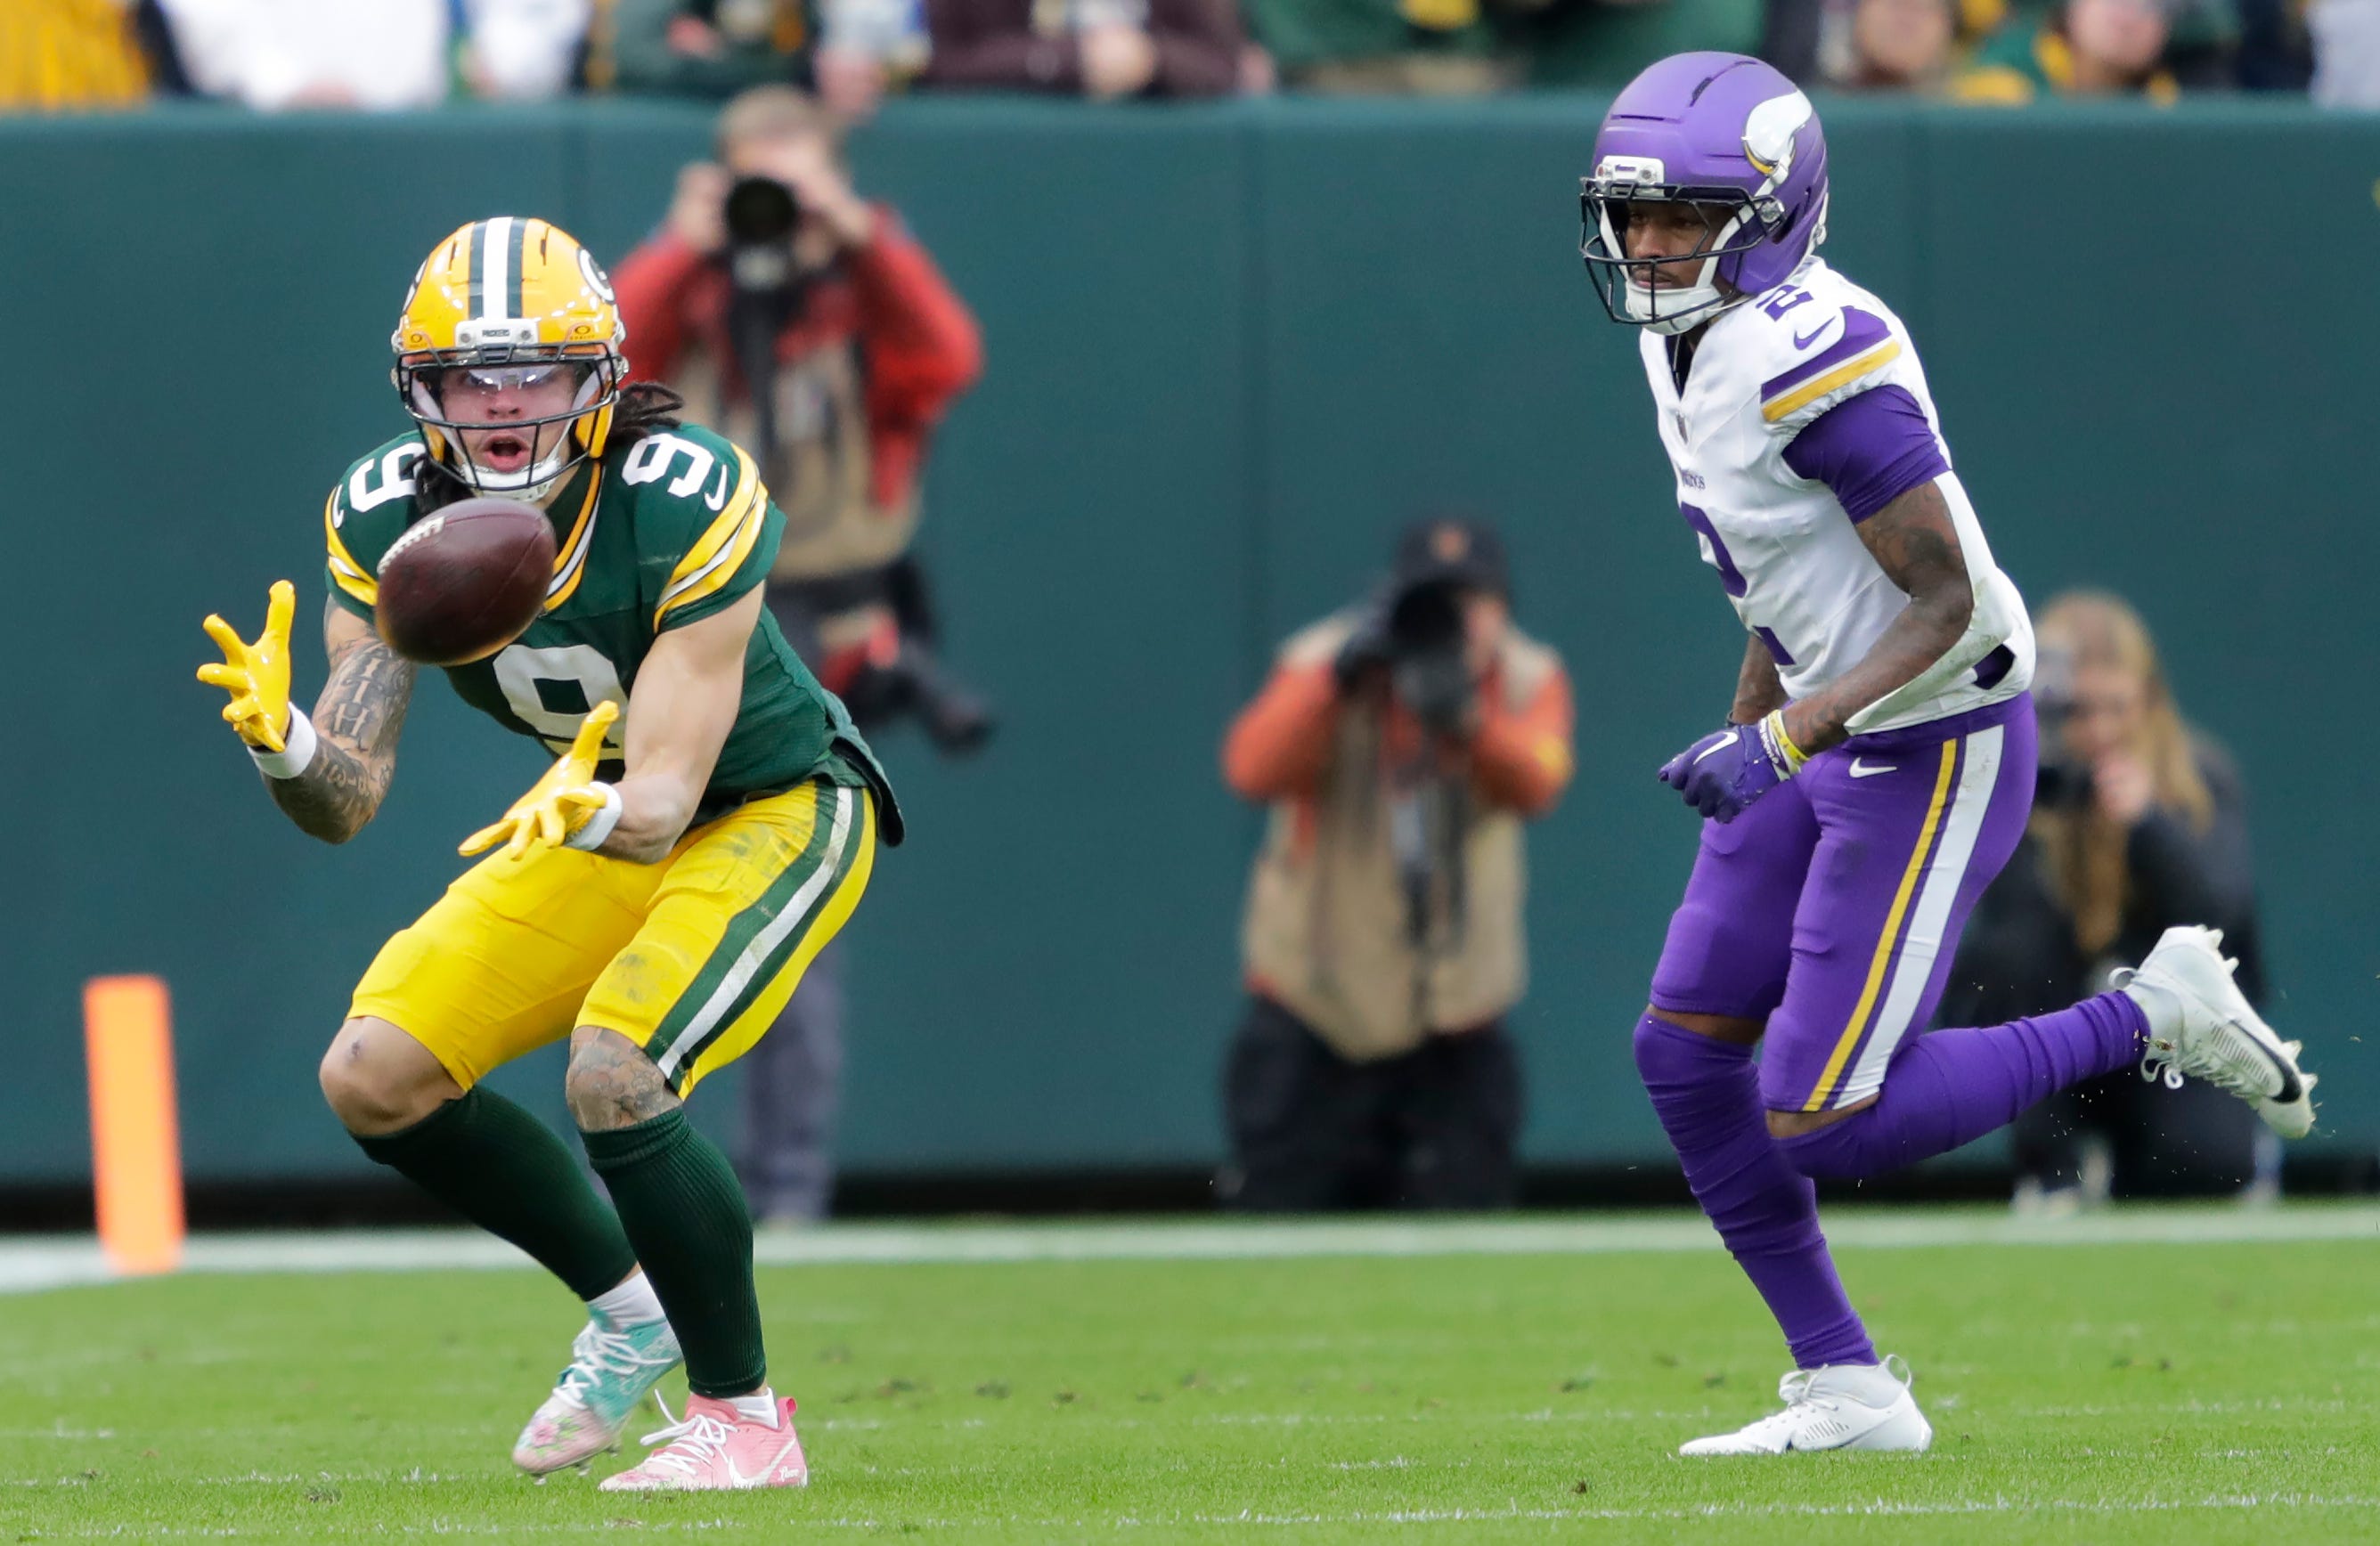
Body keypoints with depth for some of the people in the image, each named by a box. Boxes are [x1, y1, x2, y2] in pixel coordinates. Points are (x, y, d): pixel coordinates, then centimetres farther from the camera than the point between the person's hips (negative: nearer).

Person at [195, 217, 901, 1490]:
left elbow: (665, 801, -34)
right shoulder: (387, 519, -16)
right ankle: (627, 1305, 17)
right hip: (601, 822, 6)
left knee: (614, 1074, -28)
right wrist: (280, 744, -42)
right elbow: (348, 802, -19)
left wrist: (588, 810, -57)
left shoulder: (691, 503, -32)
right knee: (374, 1081, -5)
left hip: (778, 808, -6)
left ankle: (745, 1421, -11)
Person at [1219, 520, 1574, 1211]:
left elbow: (1534, 786, -26)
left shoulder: (1529, 681, -5)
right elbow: (1254, 770, -29)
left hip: (1457, 1034, 2)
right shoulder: (1322, 661, -12)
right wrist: (1337, 678, -42)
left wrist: (1465, 719, -46)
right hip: (1314, 1017, -2)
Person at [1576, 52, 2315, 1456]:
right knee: (1685, 1051, 5)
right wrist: (1744, 738, 23)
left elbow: (1954, 606, -24)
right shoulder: (1691, 343, 5)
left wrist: (1785, 743, -30)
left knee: (1819, 1123, -9)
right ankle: (1846, 1389, 13)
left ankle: (2147, 1020, 6)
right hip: (1830, 741, 10)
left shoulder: (1809, 357, -24)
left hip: (1936, 750, -10)